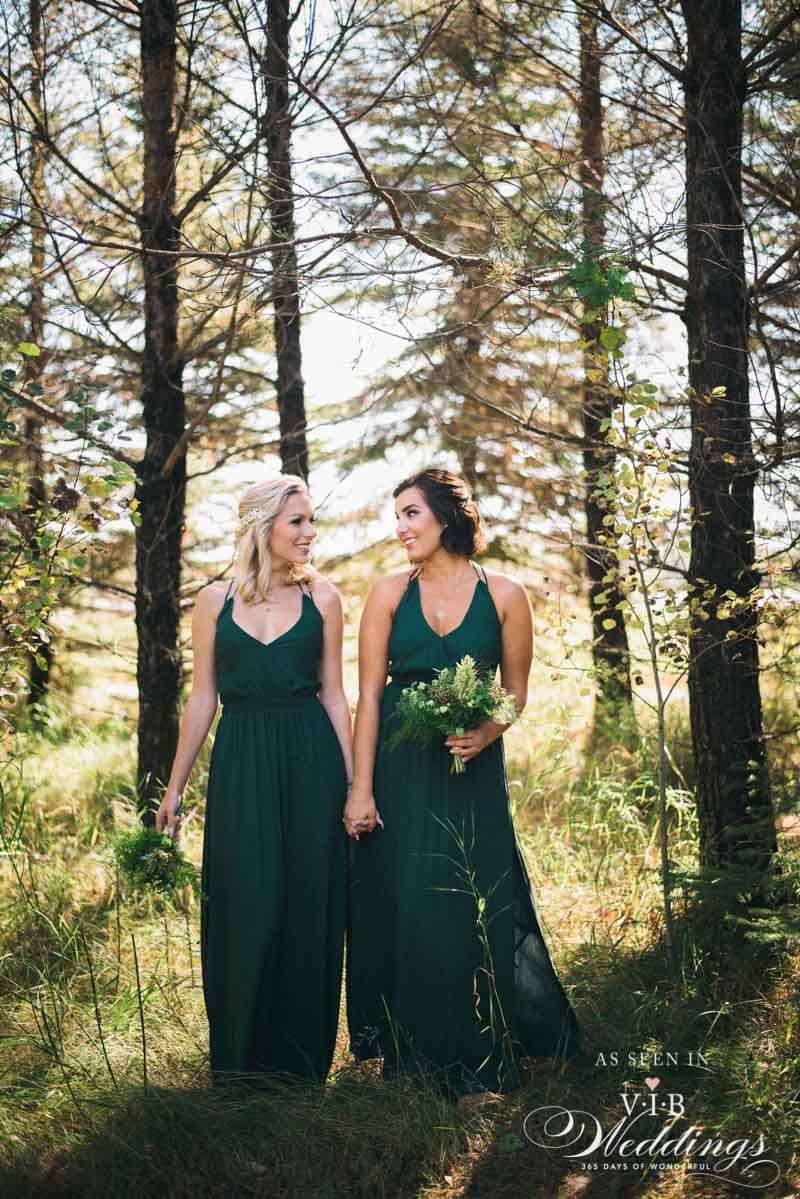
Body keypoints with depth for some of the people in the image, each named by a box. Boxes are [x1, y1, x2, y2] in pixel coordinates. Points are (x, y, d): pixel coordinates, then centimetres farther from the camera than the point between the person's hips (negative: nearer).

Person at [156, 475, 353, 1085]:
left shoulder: (322, 597, 4)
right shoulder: (216, 600, 4)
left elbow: (334, 694, 6)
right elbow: (202, 698, 7)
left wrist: (355, 783, 1)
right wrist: (175, 788, 6)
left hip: (310, 762, 0)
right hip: (240, 763, 0)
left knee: (309, 908, 4)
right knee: (244, 908, 1)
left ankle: (300, 1055, 19)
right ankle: (242, 1060, 18)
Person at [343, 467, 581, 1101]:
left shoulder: (505, 595, 0)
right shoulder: (390, 593, 2)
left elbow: (516, 691, 6)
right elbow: (370, 694, 0)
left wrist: (485, 734, -15)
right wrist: (361, 788, -6)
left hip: (471, 770, -1)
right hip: (399, 769, 1)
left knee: (473, 910, 0)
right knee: (400, 910, 4)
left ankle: (472, 1063, 15)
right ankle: (410, 1057, 19)